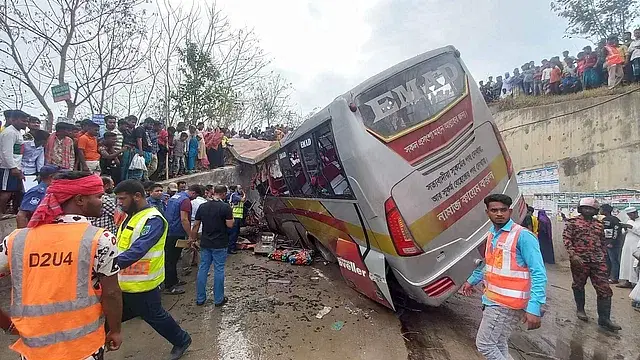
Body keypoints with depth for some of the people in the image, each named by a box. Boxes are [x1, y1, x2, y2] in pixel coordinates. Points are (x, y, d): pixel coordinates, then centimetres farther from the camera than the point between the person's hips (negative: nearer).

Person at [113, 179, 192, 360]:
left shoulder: (153, 219, -21)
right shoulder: (130, 216, 9)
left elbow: (138, 250, -34)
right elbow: (122, 247, 17)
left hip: (140, 283, -8)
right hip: (124, 281, 8)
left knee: (154, 316, 11)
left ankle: (181, 340, 32)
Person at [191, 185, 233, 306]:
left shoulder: (202, 206, 3)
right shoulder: (225, 207, -12)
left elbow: (196, 225, 4)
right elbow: (230, 225, -14)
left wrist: (193, 239, 14)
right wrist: (231, 217, 5)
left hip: (205, 243, 4)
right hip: (220, 245, -4)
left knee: (202, 269, 12)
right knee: (219, 270, 4)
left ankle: (200, 298, 19)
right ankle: (218, 299, 13)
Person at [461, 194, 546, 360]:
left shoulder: (523, 236, -16)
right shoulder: (492, 234, 8)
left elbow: (539, 273, -20)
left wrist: (534, 308, -28)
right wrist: (472, 281, 31)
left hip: (507, 303, -8)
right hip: (494, 301, 8)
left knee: (484, 344, 0)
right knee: (498, 345, 20)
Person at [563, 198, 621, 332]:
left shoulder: (599, 225, 14)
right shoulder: (572, 222, -2)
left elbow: (602, 242, 22)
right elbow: (566, 239, -9)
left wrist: (603, 256, 16)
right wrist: (573, 255, -17)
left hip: (598, 261, 4)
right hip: (579, 260, -4)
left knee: (604, 289, 0)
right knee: (579, 285, 10)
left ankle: (604, 319, 6)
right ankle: (580, 309, 30)